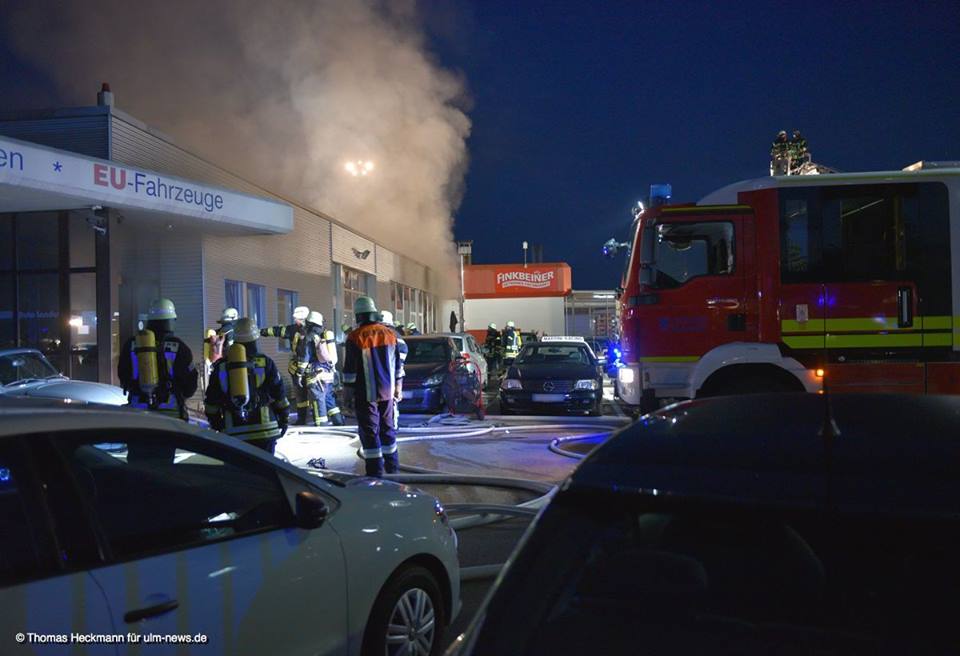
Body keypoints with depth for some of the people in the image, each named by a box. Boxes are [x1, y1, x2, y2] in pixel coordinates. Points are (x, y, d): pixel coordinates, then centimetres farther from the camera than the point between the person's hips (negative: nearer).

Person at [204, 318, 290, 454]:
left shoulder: (221, 365, 7)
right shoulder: (265, 362, 1)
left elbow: (211, 400, 12)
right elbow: (279, 394, 2)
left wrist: (215, 423, 23)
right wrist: (284, 418, 13)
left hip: (233, 431, 2)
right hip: (264, 428, -2)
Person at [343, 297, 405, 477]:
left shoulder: (356, 337, -11)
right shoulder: (390, 334, 6)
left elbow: (350, 369, -10)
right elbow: (398, 365, 12)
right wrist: (398, 387, 19)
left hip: (366, 394, -5)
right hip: (388, 391, 5)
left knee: (370, 431, -1)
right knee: (388, 428, 17)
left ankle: (375, 471, -1)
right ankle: (392, 467, 27)